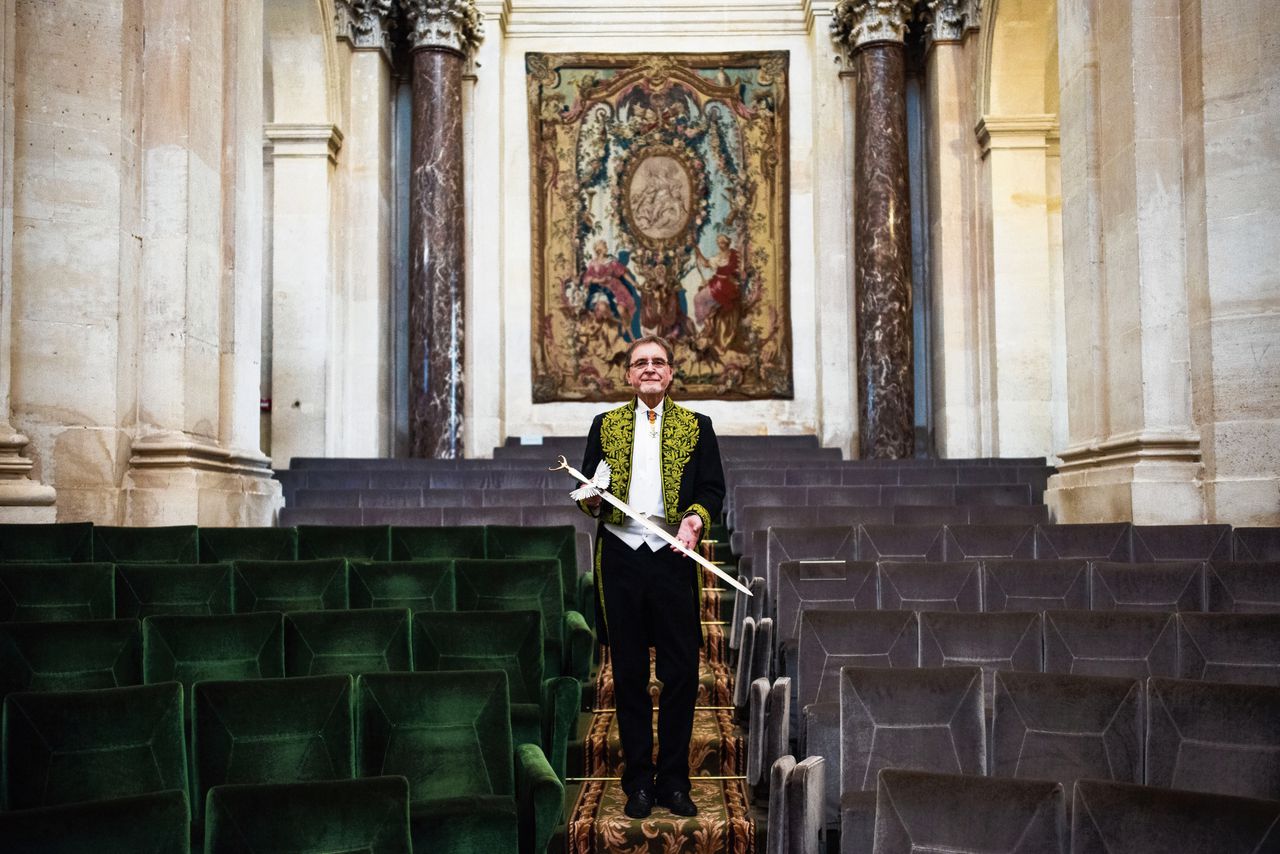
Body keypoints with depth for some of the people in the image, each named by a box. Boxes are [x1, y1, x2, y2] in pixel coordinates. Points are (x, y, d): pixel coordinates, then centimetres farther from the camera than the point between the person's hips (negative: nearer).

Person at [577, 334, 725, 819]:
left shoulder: (696, 426, 10)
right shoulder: (606, 425, 13)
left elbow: (713, 488, 5)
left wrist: (696, 519, -15)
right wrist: (592, 499, -10)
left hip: (673, 557, -1)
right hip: (621, 556, 1)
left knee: (681, 672, 1)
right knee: (629, 673, 6)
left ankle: (673, 780, 14)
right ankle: (638, 781, 16)